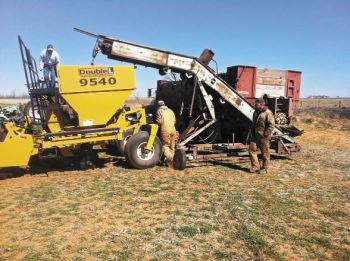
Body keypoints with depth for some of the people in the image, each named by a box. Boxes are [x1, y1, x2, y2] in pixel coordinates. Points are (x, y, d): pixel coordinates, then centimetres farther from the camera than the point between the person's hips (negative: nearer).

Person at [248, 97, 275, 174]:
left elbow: (271, 125, -17)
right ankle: (255, 166, 17)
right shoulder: (256, 112, 13)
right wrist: (252, 132, 14)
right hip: (255, 135, 8)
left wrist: (266, 134, -20)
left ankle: (264, 168, 16)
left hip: (263, 137, -8)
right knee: (252, 149, 5)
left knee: (265, 153, 3)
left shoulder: (268, 113, -13)